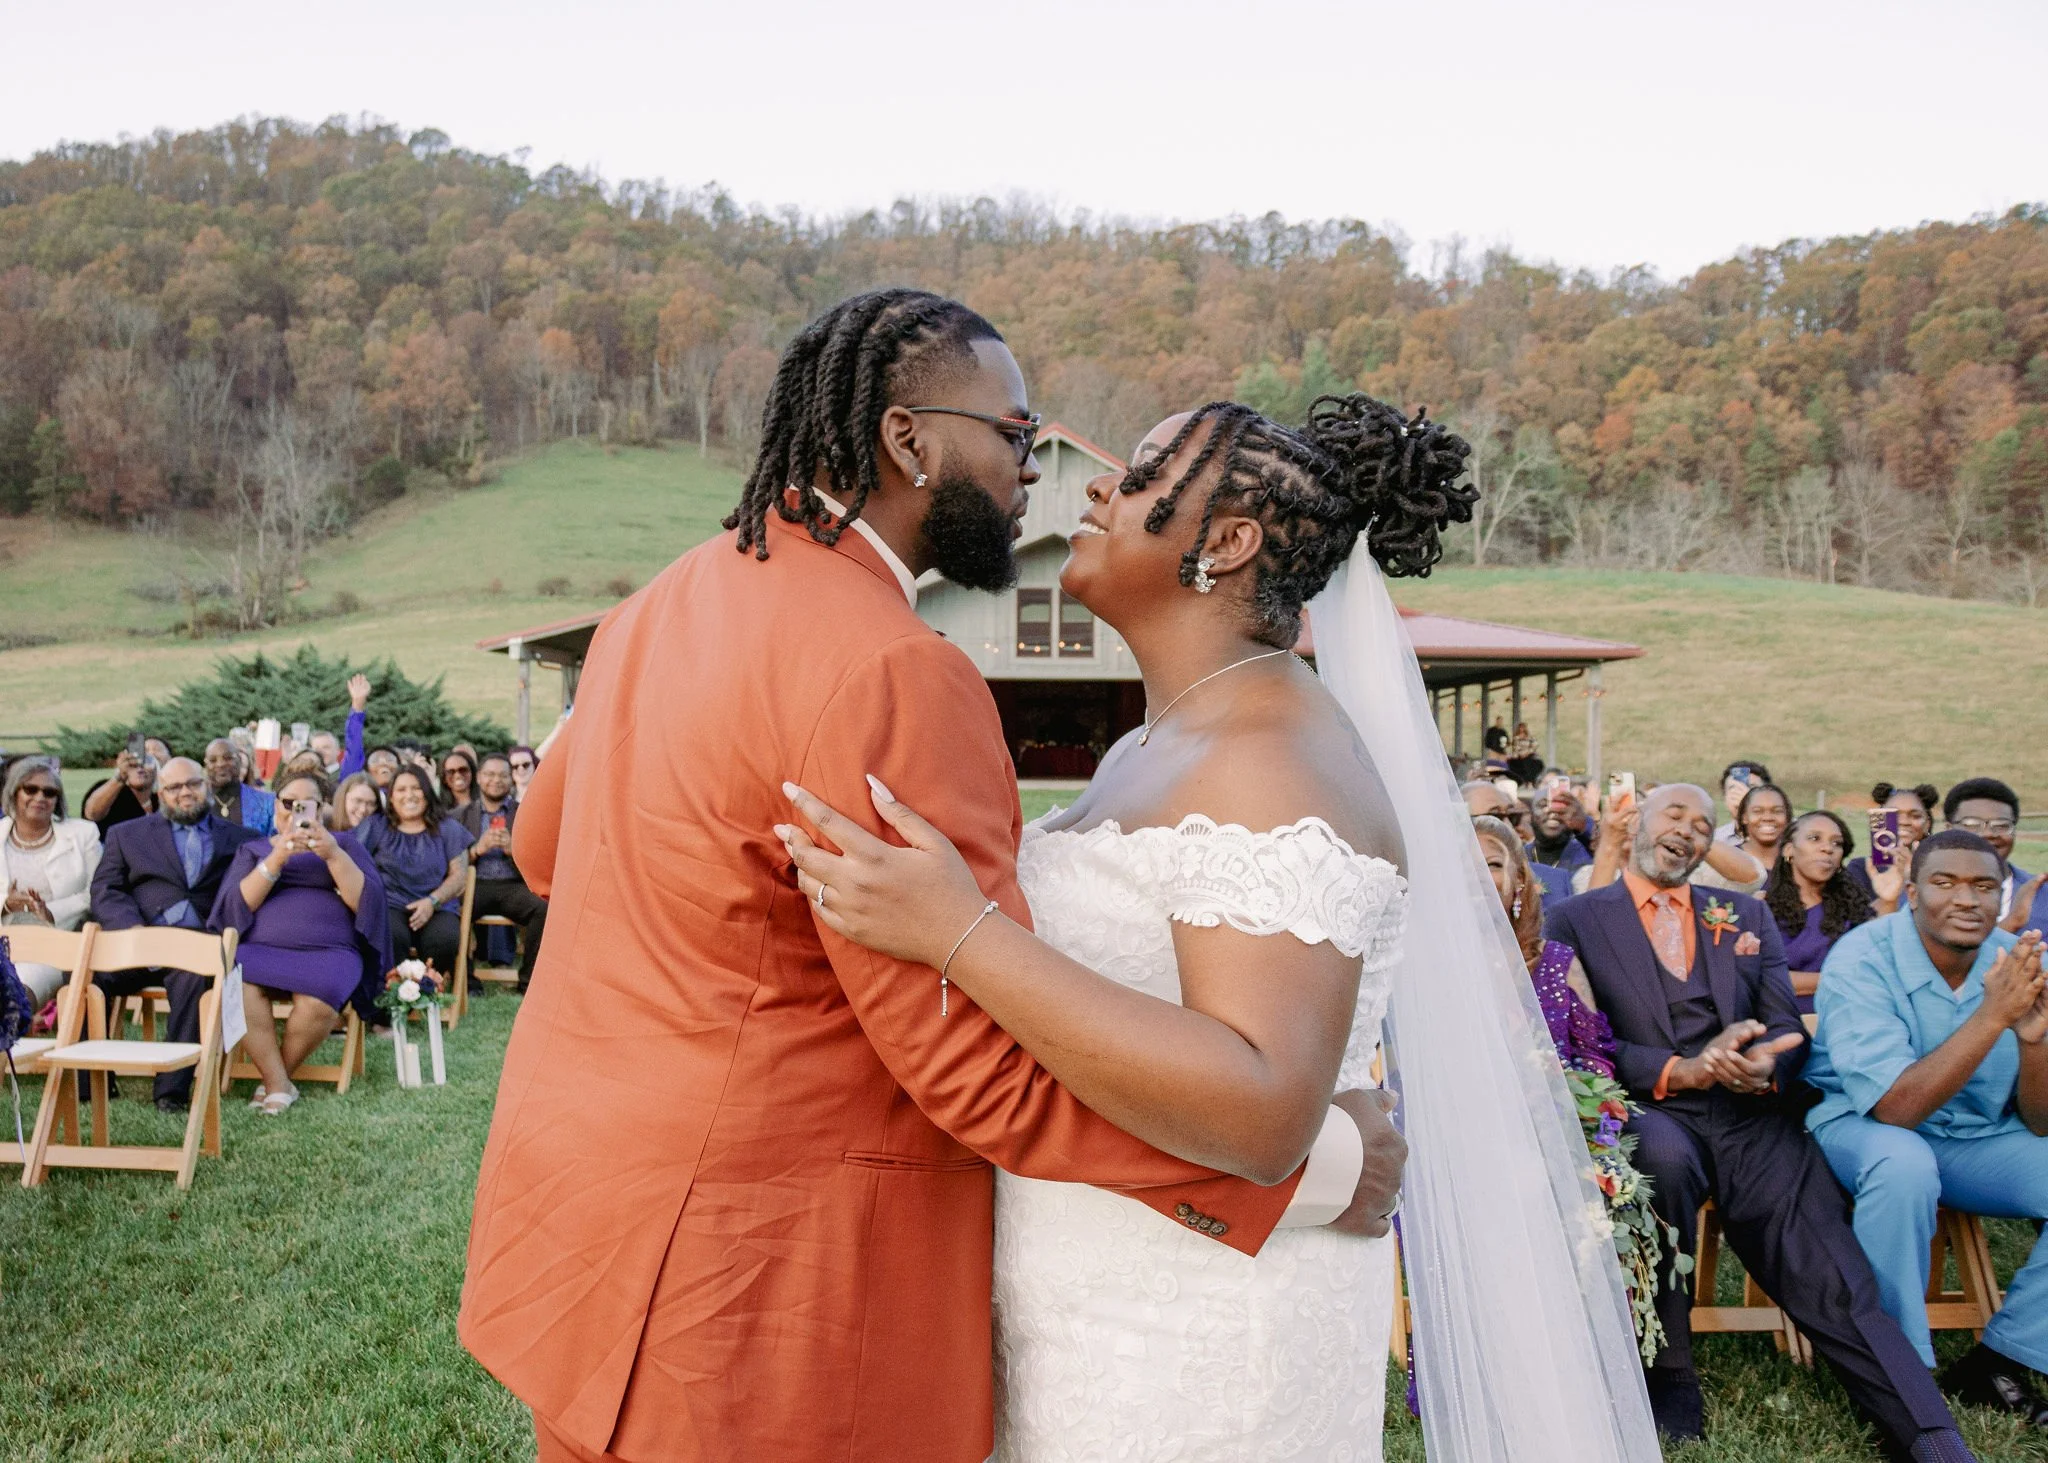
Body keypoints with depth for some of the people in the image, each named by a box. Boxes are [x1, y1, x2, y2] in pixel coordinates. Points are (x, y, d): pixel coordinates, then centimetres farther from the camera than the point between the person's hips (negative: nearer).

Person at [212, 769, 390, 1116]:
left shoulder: (344, 843, 20)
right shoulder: (253, 849, 22)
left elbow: (368, 903, 3)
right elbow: (236, 906, 3)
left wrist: (334, 856, -11)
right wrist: (276, 860, -10)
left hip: (328, 950, -1)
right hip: (261, 948, 1)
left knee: (318, 1000, -35)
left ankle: (274, 1076, -9)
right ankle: (278, 1084, -21)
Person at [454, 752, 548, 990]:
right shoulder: (463, 816, 17)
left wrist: (512, 848, -11)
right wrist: (478, 849, -9)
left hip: (514, 886, 0)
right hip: (475, 885, 0)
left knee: (544, 909, -31)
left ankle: (528, 980, -18)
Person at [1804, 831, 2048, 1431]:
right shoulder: (1862, 959, -20)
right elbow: (1894, 1107, -28)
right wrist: (1992, 1015, -34)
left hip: (1978, 1139, 5)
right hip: (1859, 1126, -5)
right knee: (1904, 1164, -36)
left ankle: (1996, 1363, -1)